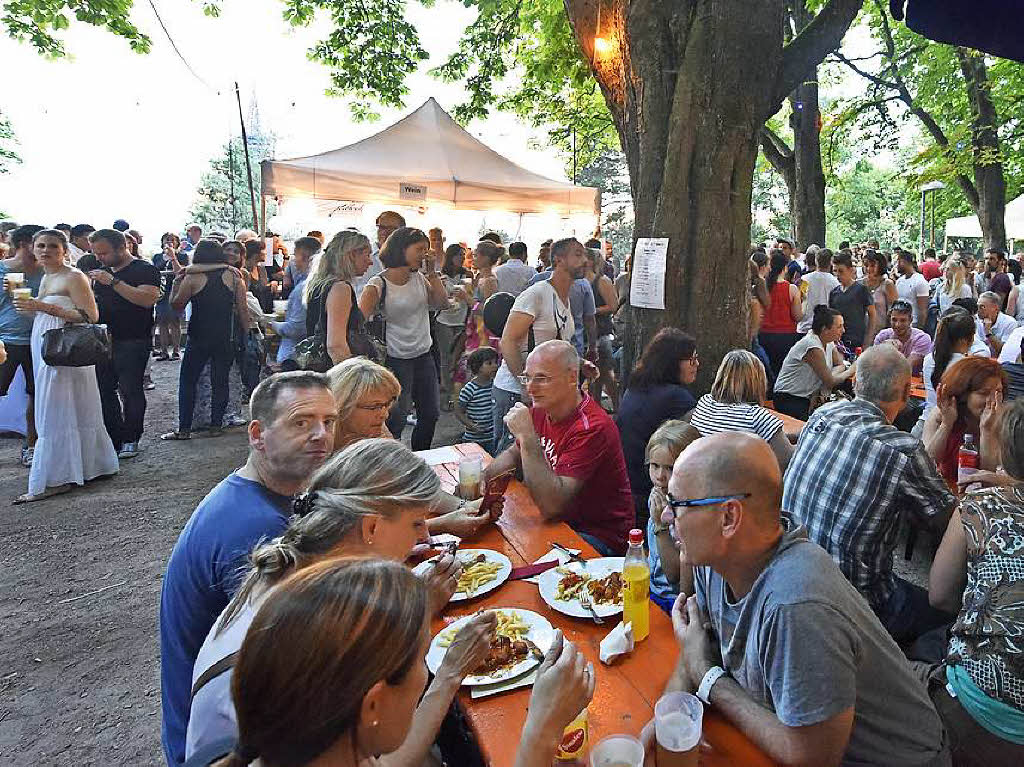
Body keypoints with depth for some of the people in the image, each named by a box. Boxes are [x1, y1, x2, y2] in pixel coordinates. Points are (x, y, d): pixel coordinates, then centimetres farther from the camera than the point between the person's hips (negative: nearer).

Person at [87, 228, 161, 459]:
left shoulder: (145, 270, -6)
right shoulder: (102, 272, 19)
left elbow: (147, 299, -24)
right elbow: (92, 302, 31)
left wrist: (113, 281, -23)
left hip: (132, 342, -7)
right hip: (102, 341, 8)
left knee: (130, 390, -3)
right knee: (104, 391, 7)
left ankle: (131, 440, 8)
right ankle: (114, 439, 16)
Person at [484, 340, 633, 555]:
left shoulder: (592, 427, -28)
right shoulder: (541, 411, -1)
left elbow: (550, 505, -34)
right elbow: (513, 454, 18)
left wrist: (527, 437, -34)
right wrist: (480, 478, -1)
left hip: (599, 536, -8)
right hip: (556, 519, 8)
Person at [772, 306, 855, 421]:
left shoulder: (829, 342, 3)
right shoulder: (813, 348, -23)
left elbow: (841, 365, 7)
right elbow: (830, 382, -19)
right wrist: (851, 371, -3)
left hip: (808, 397, 8)